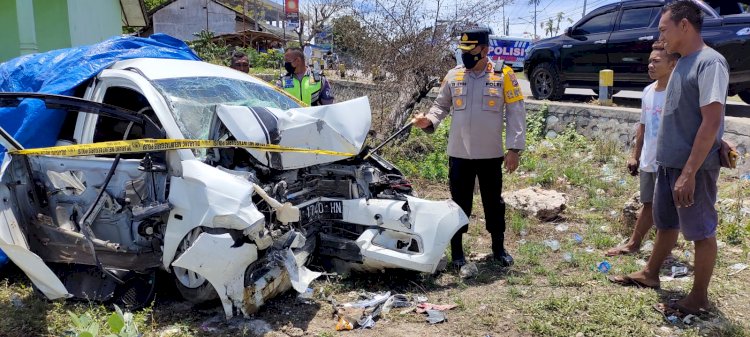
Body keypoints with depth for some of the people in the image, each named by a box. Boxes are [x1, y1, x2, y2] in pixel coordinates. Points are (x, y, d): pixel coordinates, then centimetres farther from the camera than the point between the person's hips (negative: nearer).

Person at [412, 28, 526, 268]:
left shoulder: (503, 76, -3)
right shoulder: (453, 76, 3)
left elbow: (516, 113, -3)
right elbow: (441, 105, 11)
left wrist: (514, 148, -7)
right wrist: (428, 120, -11)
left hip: (491, 154, -1)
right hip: (459, 154, 1)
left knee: (493, 202, 13)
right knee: (460, 203, 9)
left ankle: (499, 248, 29)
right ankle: (457, 250, 21)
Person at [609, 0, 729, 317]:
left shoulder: (709, 62, -17)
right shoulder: (682, 63, 11)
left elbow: (711, 122, -22)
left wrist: (689, 172, -24)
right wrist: (671, 163, 17)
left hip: (693, 167, -9)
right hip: (668, 163, 9)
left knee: (701, 231, 4)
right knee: (665, 224, 21)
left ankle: (698, 297, 15)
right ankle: (650, 274, 36)